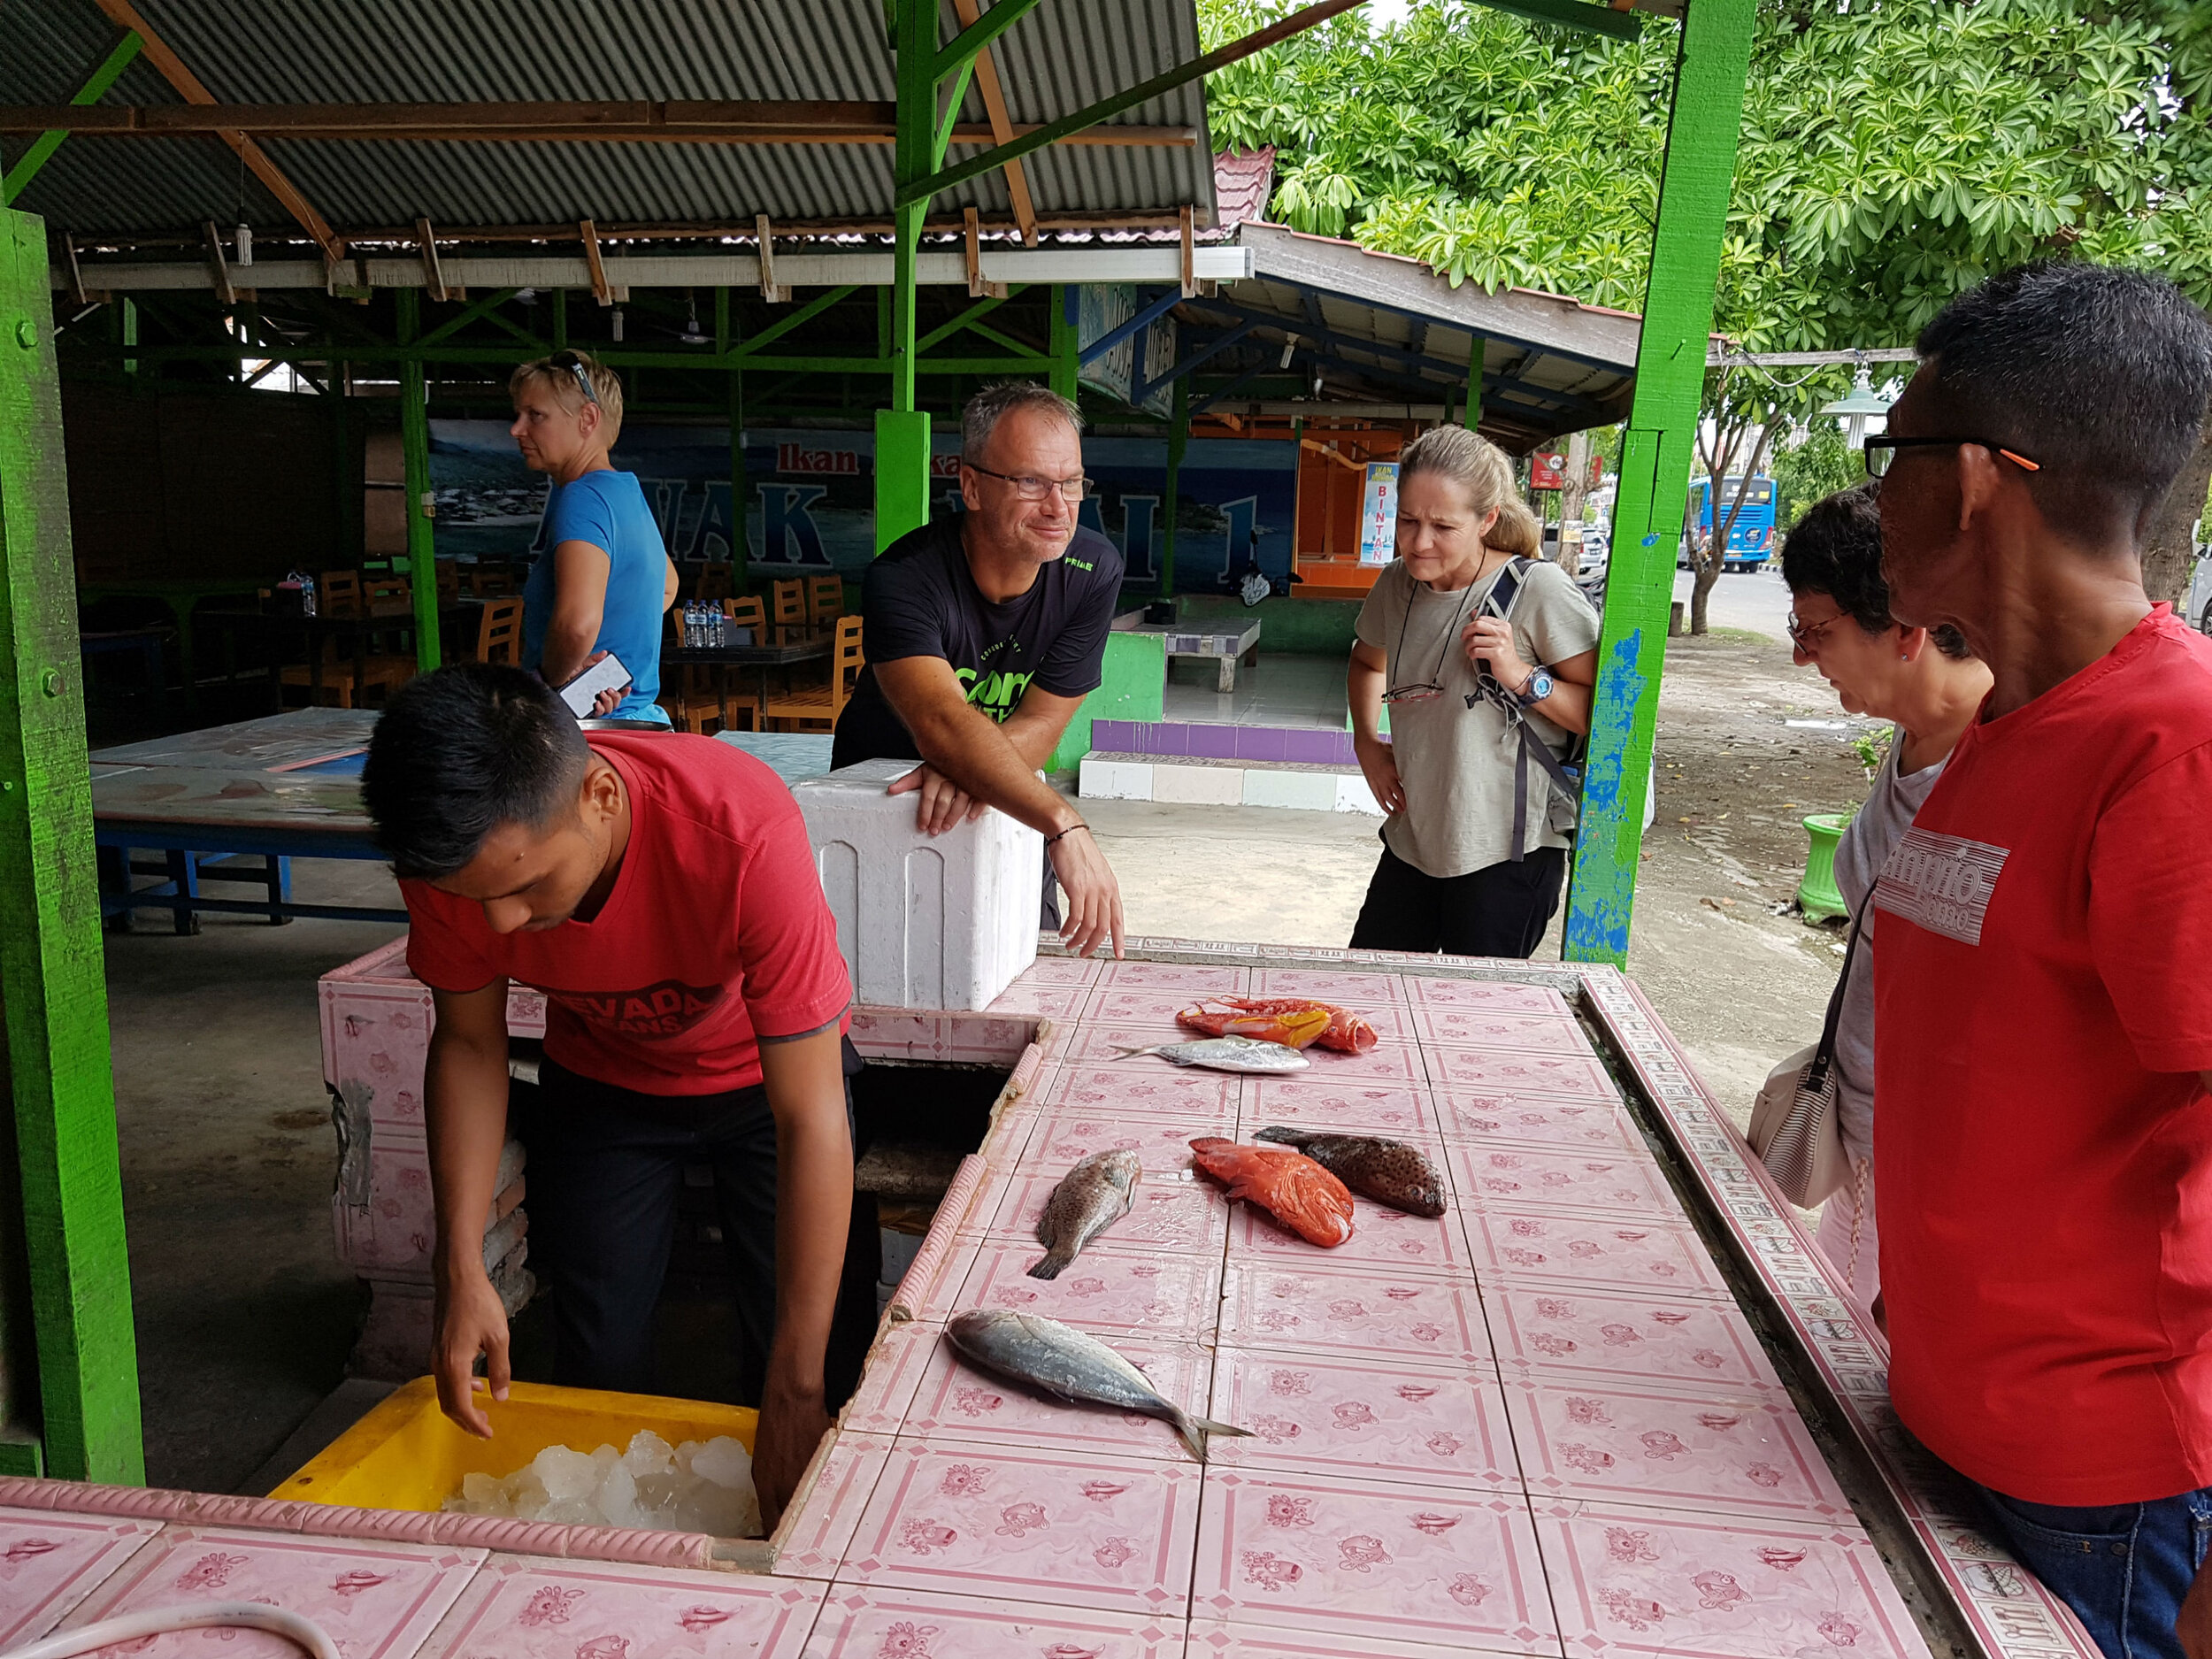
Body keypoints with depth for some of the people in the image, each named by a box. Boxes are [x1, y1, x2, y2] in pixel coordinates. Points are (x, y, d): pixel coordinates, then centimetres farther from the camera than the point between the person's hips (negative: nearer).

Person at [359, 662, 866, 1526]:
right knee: (597, 1362, 4)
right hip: (601, 1082, 3)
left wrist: (797, 1392, -36)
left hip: (763, 1072, -3)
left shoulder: (743, 831, -42)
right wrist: (461, 1268, -19)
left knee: (795, 1362, -4)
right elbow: (469, 1042, -10)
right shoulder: (454, 848, -28)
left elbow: (811, 1121, -38)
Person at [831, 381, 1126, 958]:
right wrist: (1065, 824, -59)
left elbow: (1041, 725, -19)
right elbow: (942, 723, -46)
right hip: (876, 797, -2)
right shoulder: (903, 579, -31)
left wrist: (969, 771, -42)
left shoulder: (1094, 571, -18)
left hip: (1006, 806, 3)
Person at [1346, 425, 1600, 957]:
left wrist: (1520, 676, -24)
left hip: (1506, 857, -6)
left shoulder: (1539, 589, -14)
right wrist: (1367, 741, 11)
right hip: (1412, 843, 6)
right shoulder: (1396, 584, 4)